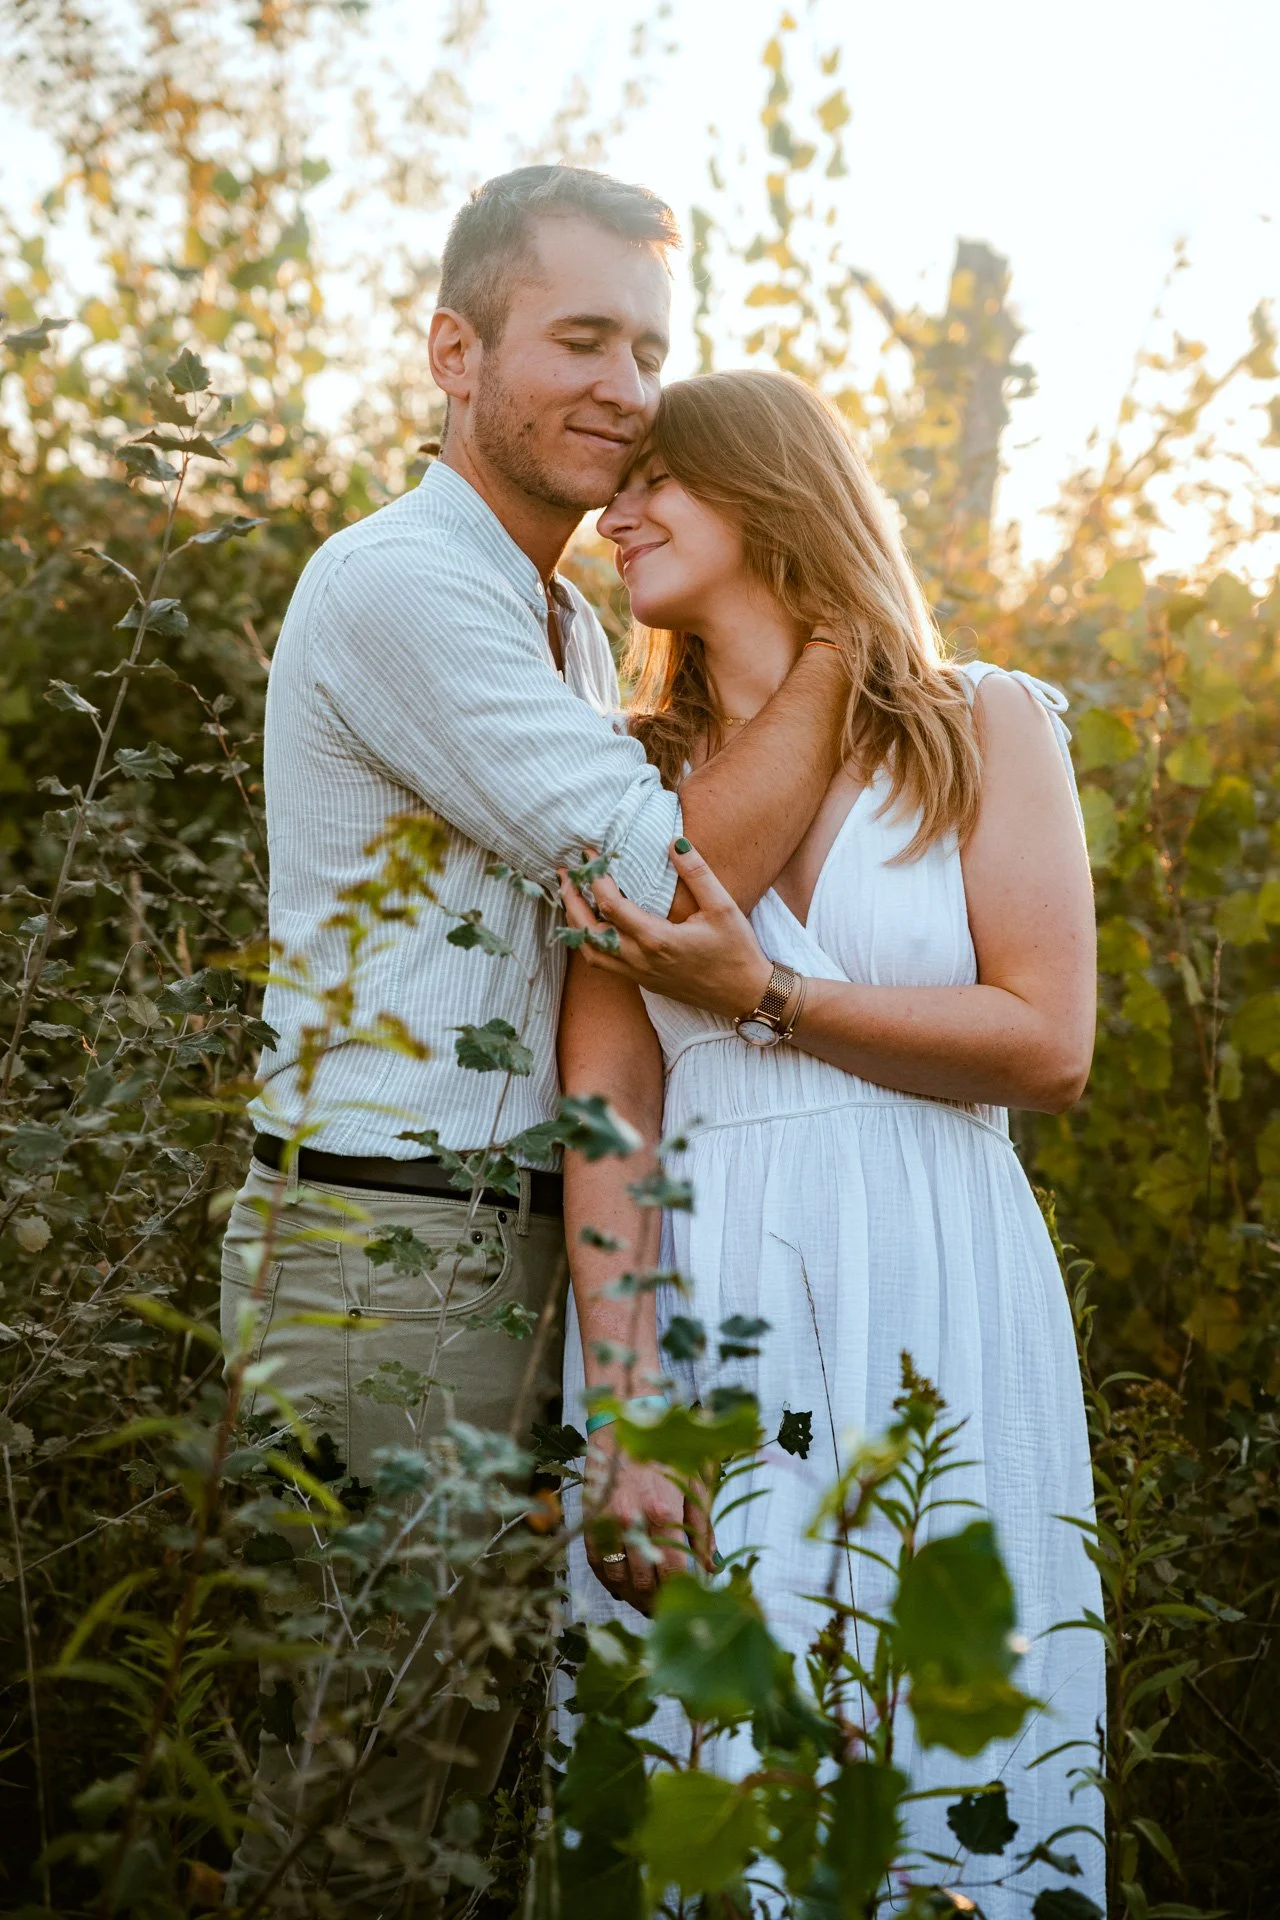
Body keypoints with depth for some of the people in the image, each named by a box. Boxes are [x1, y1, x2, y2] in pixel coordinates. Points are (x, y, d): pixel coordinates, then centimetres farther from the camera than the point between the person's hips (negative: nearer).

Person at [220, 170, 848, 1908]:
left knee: (468, 1730, 15)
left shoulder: (572, 628, 17)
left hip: (512, 1242, 9)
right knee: (368, 1767, 0)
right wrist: (839, 636, -12)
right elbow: (672, 880, -18)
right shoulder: (398, 585, -14)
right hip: (382, 1245, -9)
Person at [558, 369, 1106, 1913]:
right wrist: (623, 1410, -13)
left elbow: (1048, 1046, -5)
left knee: (941, 1768, 5)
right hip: (694, 1306, 1)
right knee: (708, 1769, 4)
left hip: (930, 1310, -1)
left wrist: (764, 997, -11)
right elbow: (605, 1109, -2)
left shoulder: (986, 729, 4)